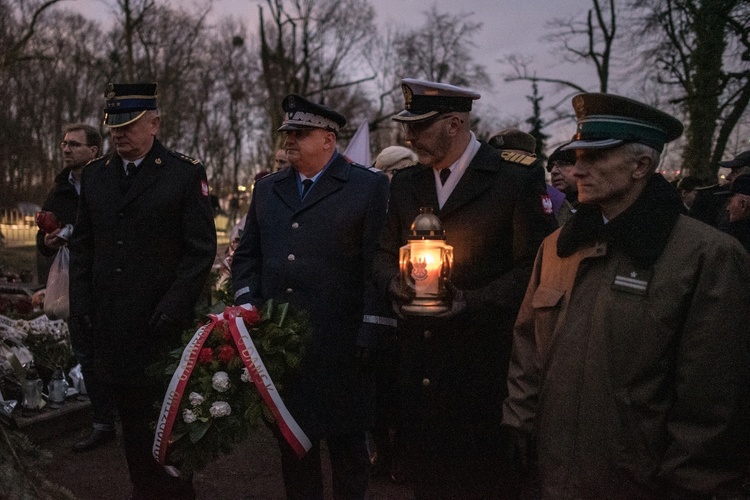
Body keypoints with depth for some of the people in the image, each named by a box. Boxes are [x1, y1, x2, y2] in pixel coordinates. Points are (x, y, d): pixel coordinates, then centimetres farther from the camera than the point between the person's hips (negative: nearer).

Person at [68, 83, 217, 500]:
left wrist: (172, 310, -13)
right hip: (112, 324, 4)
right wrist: (81, 305, 5)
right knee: (131, 414, 11)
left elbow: (201, 250, -7)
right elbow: (83, 245, 15)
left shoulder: (186, 174, -4)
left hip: (161, 325, -4)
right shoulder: (95, 174, 11)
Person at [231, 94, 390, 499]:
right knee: (291, 442, 15)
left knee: (346, 446, 9)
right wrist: (247, 306, 2)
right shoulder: (267, 188, 13)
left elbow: (378, 264, -8)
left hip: (338, 346, -4)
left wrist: (367, 335, -13)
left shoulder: (369, 187, -4)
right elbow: (246, 255, 17)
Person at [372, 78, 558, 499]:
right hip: (419, 363, 5)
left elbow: (534, 266, -10)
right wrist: (394, 283, -6)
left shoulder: (516, 180, -8)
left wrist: (471, 303, -19)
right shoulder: (405, 183, 11)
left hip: (481, 364, -5)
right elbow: (386, 252, 17)